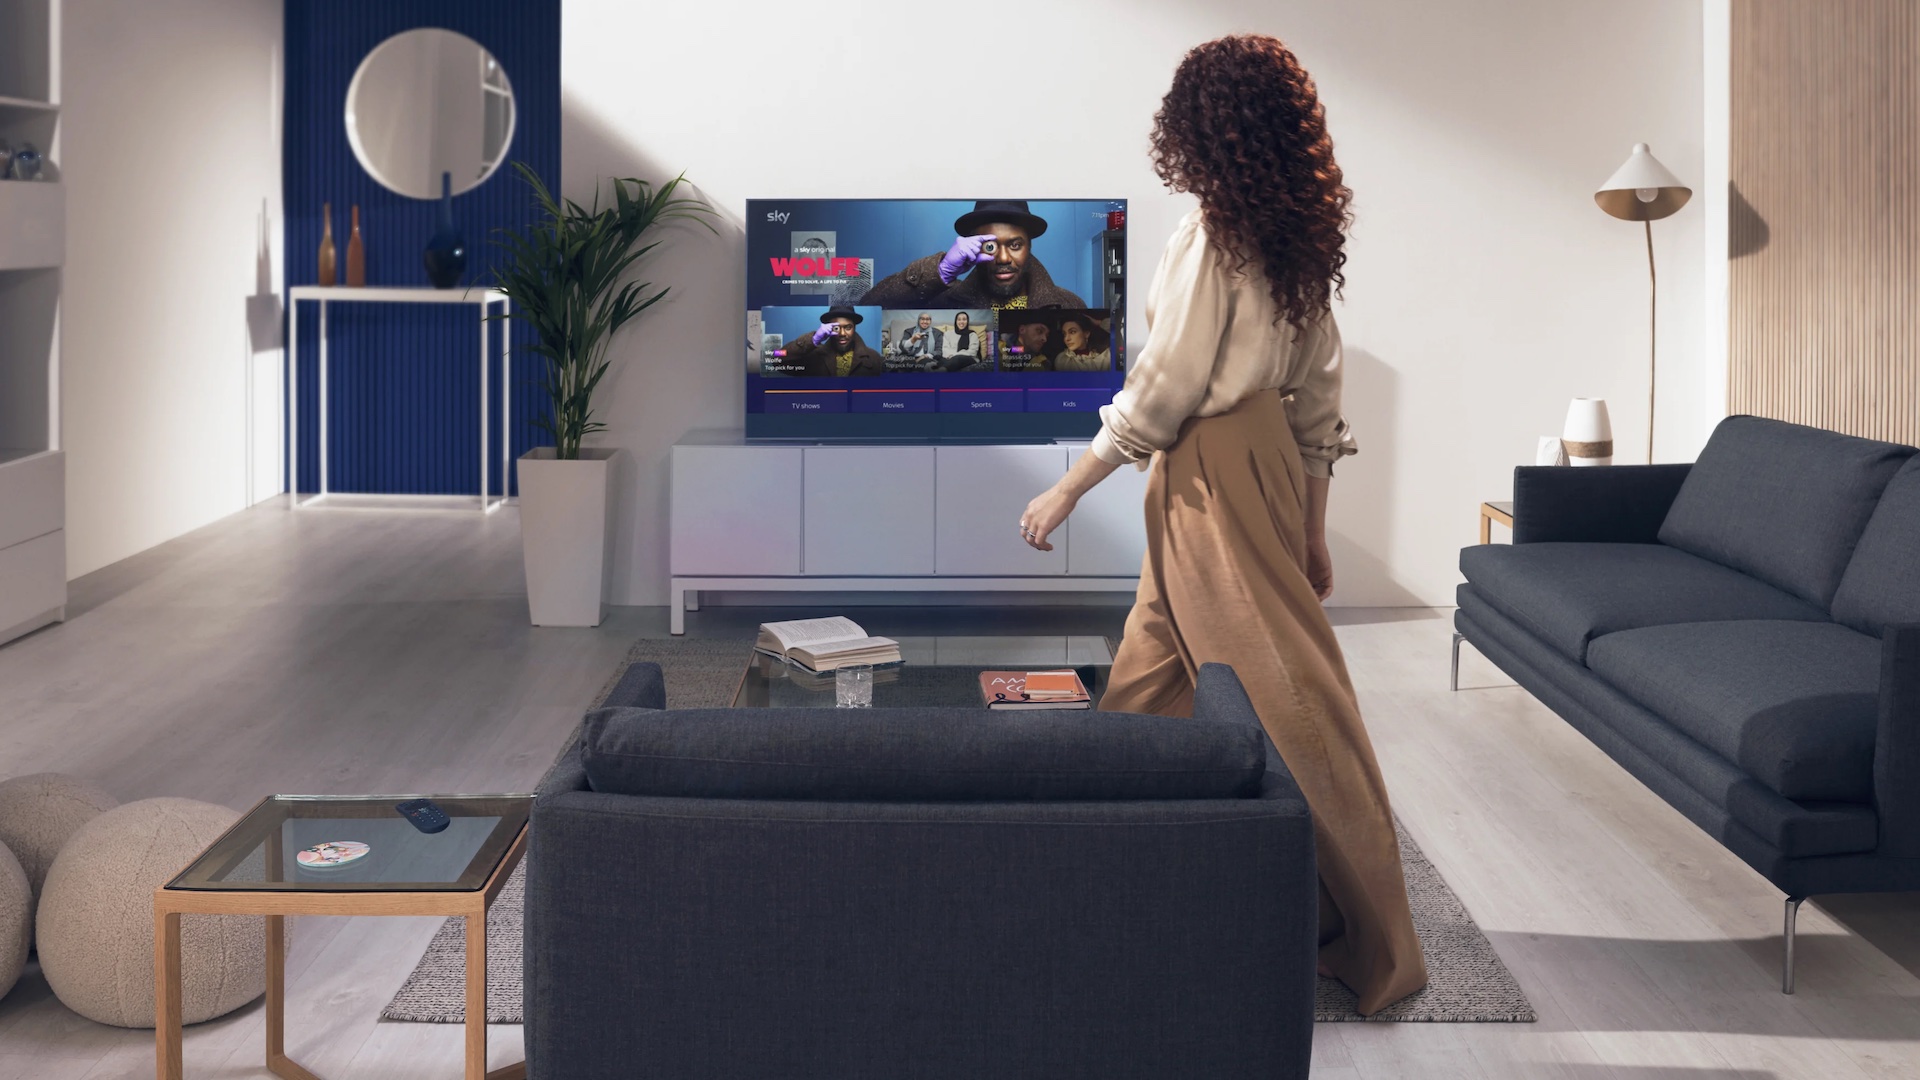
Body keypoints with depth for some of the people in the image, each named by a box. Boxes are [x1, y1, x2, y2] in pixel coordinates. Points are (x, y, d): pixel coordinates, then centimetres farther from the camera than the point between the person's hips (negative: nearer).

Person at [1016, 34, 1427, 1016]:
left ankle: (1365, 933, 1)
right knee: (1150, 672, 19)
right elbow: (1319, 401, 11)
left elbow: (1161, 392, -16)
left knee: (1277, 687, -5)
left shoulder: (1211, 236, -16)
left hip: (1214, 471, -9)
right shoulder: (1301, 240, 7)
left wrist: (1068, 489, -7)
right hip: (1269, 456, 9)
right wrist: (1311, 530, 17)